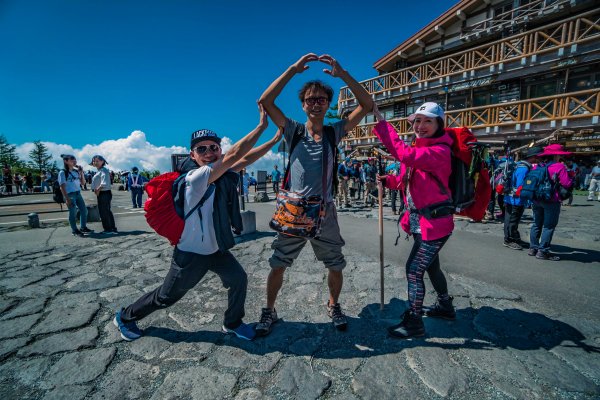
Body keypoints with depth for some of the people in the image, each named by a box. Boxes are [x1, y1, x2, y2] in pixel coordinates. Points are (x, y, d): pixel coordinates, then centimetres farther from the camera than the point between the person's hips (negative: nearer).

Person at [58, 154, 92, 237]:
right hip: (70, 195, -7)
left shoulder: (76, 171, 9)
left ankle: (83, 227, 25)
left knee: (84, 210, 10)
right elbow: (62, 187, -13)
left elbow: (82, 183, 13)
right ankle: (75, 230, 12)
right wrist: (67, 198, -19)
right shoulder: (63, 172, -10)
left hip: (78, 193, 7)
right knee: (73, 213, -1)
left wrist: (81, 172, 1)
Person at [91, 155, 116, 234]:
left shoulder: (103, 170, -12)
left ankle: (108, 229, 3)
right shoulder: (99, 171, 19)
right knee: (107, 211, 12)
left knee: (104, 212, -4)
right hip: (101, 194, 10)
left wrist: (98, 189, -16)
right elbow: (97, 183, 20)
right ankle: (112, 229, 18)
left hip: (104, 193, -10)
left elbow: (104, 182, -24)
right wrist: (96, 190, 4)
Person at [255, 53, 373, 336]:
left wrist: (342, 74, -12)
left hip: (325, 214, 2)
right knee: (277, 267, 7)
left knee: (336, 268, 13)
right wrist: (293, 69, -13)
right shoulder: (293, 131, -1)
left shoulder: (334, 132, 3)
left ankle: (333, 306, 40)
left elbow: (367, 105, -4)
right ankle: (269, 311, 30)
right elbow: (265, 101, -11)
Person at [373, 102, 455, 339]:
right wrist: (388, 180, -5)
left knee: (414, 270, -4)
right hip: (419, 221, 9)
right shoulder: (418, 150, 9)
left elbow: (404, 154, -36)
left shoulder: (440, 151, -19)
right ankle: (445, 307, 46)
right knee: (430, 266, 23)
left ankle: (414, 323, 14)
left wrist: (380, 122, -31)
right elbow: (408, 182, 15)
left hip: (434, 223, -9)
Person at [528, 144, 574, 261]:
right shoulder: (559, 167, -11)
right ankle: (542, 251, 3)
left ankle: (533, 248, 19)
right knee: (549, 226, 2)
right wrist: (571, 179, 5)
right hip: (551, 201, -6)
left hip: (536, 200, 6)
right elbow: (566, 184, -14)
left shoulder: (538, 166, 6)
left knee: (537, 224, 14)